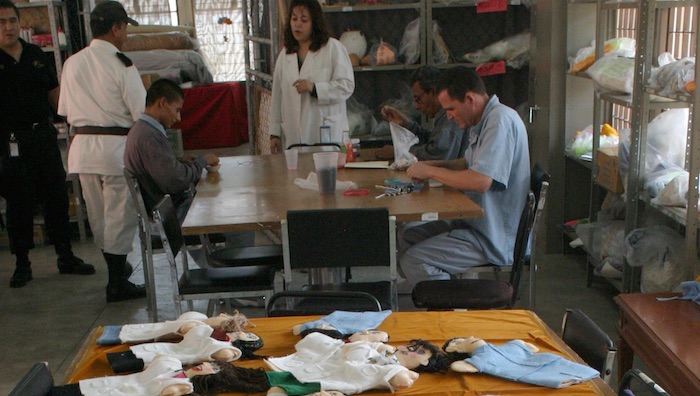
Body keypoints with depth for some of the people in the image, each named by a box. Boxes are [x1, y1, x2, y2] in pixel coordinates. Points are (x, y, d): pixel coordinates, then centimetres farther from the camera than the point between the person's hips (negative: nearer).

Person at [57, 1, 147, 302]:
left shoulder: (72, 63, 5)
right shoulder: (120, 65, -13)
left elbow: (66, 110, 12)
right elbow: (141, 111, -14)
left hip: (82, 145, 6)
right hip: (116, 145, -6)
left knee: (99, 215, 17)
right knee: (120, 215, 3)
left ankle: (115, 266, 35)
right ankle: (117, 285, 9)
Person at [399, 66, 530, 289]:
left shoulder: (501, 121, -21)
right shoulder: (482, 121, 11)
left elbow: (480, 181, -30)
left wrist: (431, 171, -17)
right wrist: (431, 165, 7)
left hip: (493, 239, -11)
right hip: (475, 223, 11)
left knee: (412, 261, -17)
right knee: (409, 237, 13)